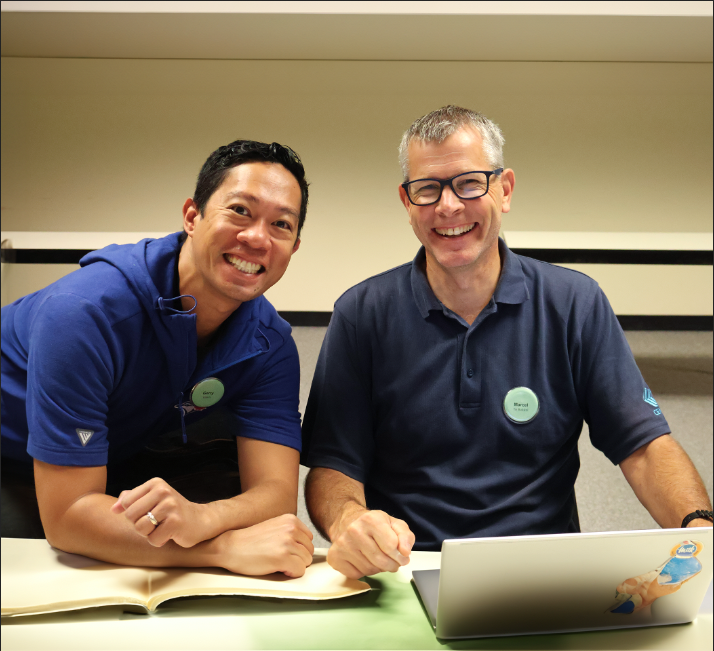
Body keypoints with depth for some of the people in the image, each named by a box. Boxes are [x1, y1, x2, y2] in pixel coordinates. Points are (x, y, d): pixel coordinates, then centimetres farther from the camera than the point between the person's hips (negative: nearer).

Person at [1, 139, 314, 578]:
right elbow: (66, 516, -37)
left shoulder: (270, 344, -18)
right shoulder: (88, 311, -36)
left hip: (120, 467, 4)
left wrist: (199, 518, -51)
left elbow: (276, 491, -27)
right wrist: (230, 546, -47)